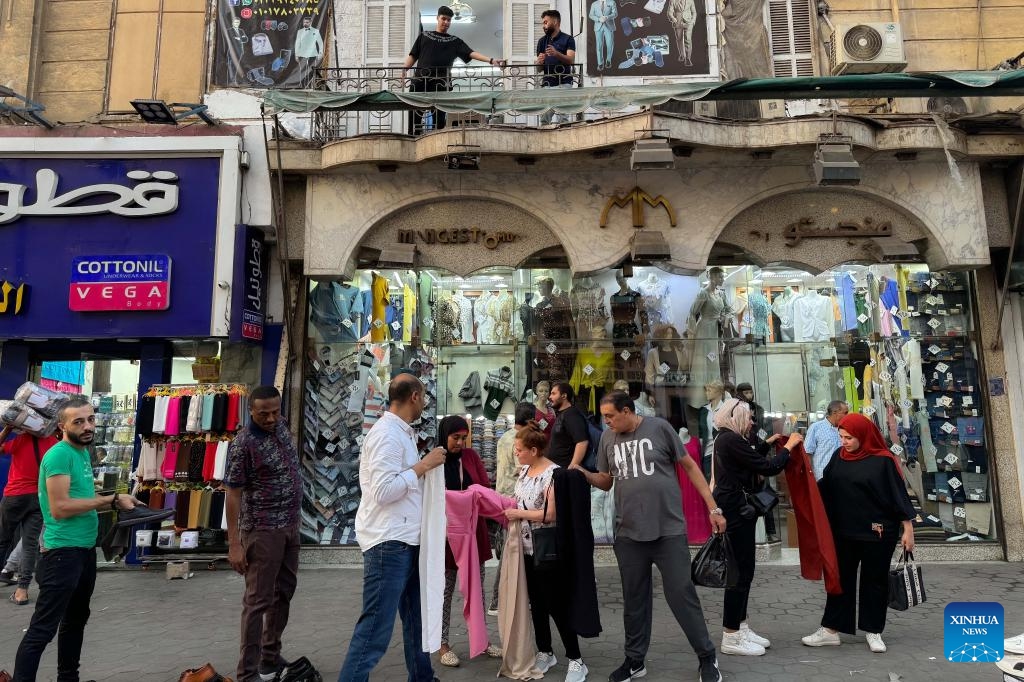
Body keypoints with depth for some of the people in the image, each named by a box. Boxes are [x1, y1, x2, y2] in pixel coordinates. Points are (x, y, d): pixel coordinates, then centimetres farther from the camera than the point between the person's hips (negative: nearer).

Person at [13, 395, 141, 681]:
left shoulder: (83, 452, 9)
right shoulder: (59, 455, -18)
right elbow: (60, 507, -24)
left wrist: (117, 503, 1)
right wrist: (111, 499, -21)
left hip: (85, 550, 10)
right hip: (63, 552, -10)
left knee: (76, 620, 21)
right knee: (42, 629, -3)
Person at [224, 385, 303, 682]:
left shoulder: (281, 426, 4)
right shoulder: (243, 443, -19)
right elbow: (233, 494, -17)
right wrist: (234, 543, -19)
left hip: (290, 526, 8)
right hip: (262, 530, -8)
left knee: (283, 593, 16)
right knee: (258, 601, -2)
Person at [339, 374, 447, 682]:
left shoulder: (403, 433, 13)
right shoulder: (387, 434, -16)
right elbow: (383, 491, -22)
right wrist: (423, 466, -17)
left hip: (407, 541, 10)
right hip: (389, 543, -10)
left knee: (416, 618, 21)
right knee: (375, 628, -5)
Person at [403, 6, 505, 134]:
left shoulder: (455, 41, 17)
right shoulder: (424, 36, 20)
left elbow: (471, 53, 5)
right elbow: (413, 56, 16)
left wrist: (491, 60, -9)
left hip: (441, 83, 0)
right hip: (420, 80, 0)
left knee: (439, 116, -2)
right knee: (415, 113, -3)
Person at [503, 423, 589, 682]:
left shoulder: (553, 473, -18)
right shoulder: (524, 471, 6)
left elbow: (551, 514, -22)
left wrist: (519, 514, -17)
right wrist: (506, 508, 2)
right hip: (528, 548, 8)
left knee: (557, 605, 0)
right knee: (537, 603, 17)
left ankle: (576, 661, 14)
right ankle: (545, 653, 33)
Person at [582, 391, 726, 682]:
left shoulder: (659, 428, -8)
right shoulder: (608, 438, 3)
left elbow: (690, 467, 0)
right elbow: (606, 481, 13)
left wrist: (713, 508, -2)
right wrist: (584, 475, -8)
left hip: (669, 530, -3)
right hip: (629, 533, 3)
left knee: (681, 594, 4)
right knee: (634, 599, 13)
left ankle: (707, 657, 25)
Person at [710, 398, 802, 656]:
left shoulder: (726, 438, 13)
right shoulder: (731, 440, -18)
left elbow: (750, 458, 27)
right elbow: (767, 468, -16)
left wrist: (768, 443, 23)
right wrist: (788, 447, -3)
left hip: (735, 508, 11)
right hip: (736, 510, -11)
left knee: (744, 568, 15)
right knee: (741, 570, -5)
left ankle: (740, 627, 24)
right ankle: (731, 638, 3)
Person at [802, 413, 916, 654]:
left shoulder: (883, 460, -11)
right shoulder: (839, 457, 3)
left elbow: (899, 494, -9)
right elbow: (824, 487, 8)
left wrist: (908, 529, -9)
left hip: (877, 532, -4)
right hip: (844, 531, 5)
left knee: (874, 580, 9)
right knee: (840, 578, 9)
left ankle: (873, 632, 23)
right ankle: (830, 630, 16)